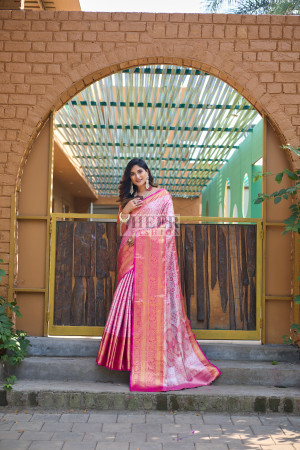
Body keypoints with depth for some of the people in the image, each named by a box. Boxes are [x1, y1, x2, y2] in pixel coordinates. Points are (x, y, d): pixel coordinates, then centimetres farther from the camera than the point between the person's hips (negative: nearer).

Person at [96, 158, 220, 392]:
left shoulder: (162, 195, 8)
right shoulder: (129, 199, 21)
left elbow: (169, 226, 0)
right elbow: (122, 228, 18)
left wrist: (142, 233, -8)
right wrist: (126, 210, 1)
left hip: (154, 254, -4)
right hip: (131, 255, 4)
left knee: (154, 302, -10)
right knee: (130, 300, -6)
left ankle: (156, 365, -7)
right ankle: (133, 357, -2)